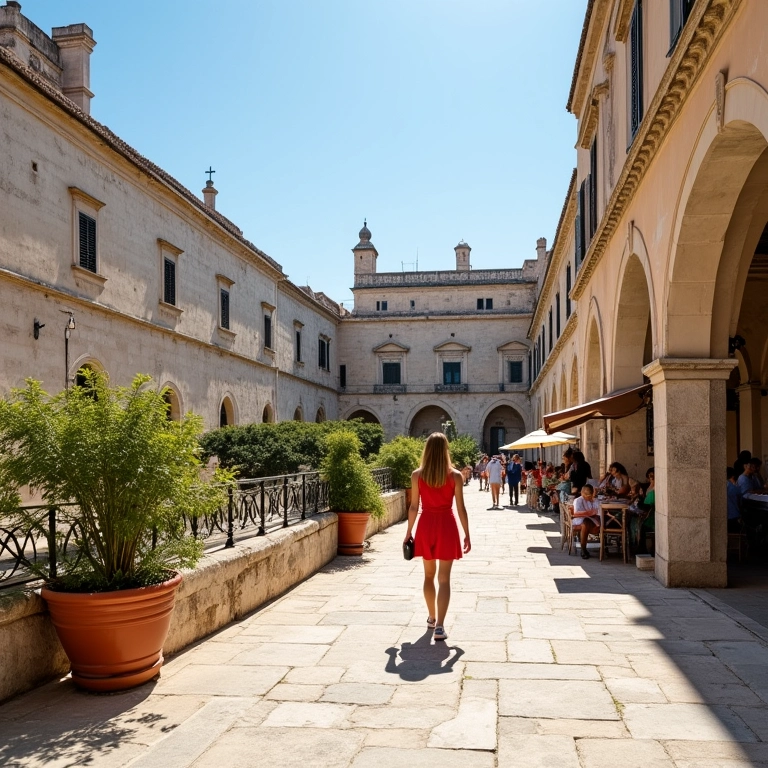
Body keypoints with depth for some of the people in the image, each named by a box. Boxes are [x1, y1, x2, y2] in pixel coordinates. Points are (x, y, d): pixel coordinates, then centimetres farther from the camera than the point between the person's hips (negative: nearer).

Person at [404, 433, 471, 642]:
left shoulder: (417, 475, -5)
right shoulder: (455, 475, -8)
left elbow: (414, 507, -1)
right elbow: (460, 508, -6)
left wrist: (409, 532, 9)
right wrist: (467, 535, 3)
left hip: (426, 525, 2)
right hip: (446, 525, -2)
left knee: (429, 575, 19)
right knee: (444, 578, 1)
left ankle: (432, 617, 32)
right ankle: (439, 626, -5)